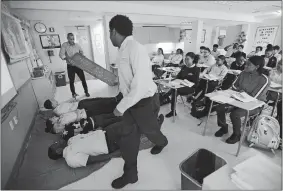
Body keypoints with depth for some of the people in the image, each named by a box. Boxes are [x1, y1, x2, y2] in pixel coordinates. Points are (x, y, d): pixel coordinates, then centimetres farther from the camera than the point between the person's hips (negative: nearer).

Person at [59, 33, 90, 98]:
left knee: (83, 79, 1)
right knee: (71, 81, 8)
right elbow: (61, 54, -13)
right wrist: (66, 58, -32)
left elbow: (81, 52, 19)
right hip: (70, 66, -1)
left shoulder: (77, 45, 4)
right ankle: (73, 93, 26)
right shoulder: (64, 45, -4)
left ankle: (86, 91, 17)